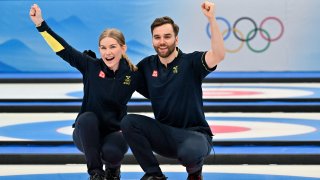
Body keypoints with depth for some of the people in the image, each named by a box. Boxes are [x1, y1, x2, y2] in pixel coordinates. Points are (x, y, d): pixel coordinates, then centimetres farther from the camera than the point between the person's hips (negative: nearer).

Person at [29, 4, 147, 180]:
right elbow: (63, 49, -10)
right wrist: (41, 24, -15)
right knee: (87, 117, -34)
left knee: (111, 152, -34)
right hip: (87, 133, 1)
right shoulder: (91, 66, -8)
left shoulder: (132, 75, -5)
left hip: (114, 132, 0)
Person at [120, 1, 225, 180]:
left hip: (194, 134, -4)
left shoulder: (191, 62, -8)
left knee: (190, 152, -39)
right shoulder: (148, 64, 6)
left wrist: (211, 18, -34)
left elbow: (219, 55, -26)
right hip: (164, 134, 4)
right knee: (129, 122, -20)